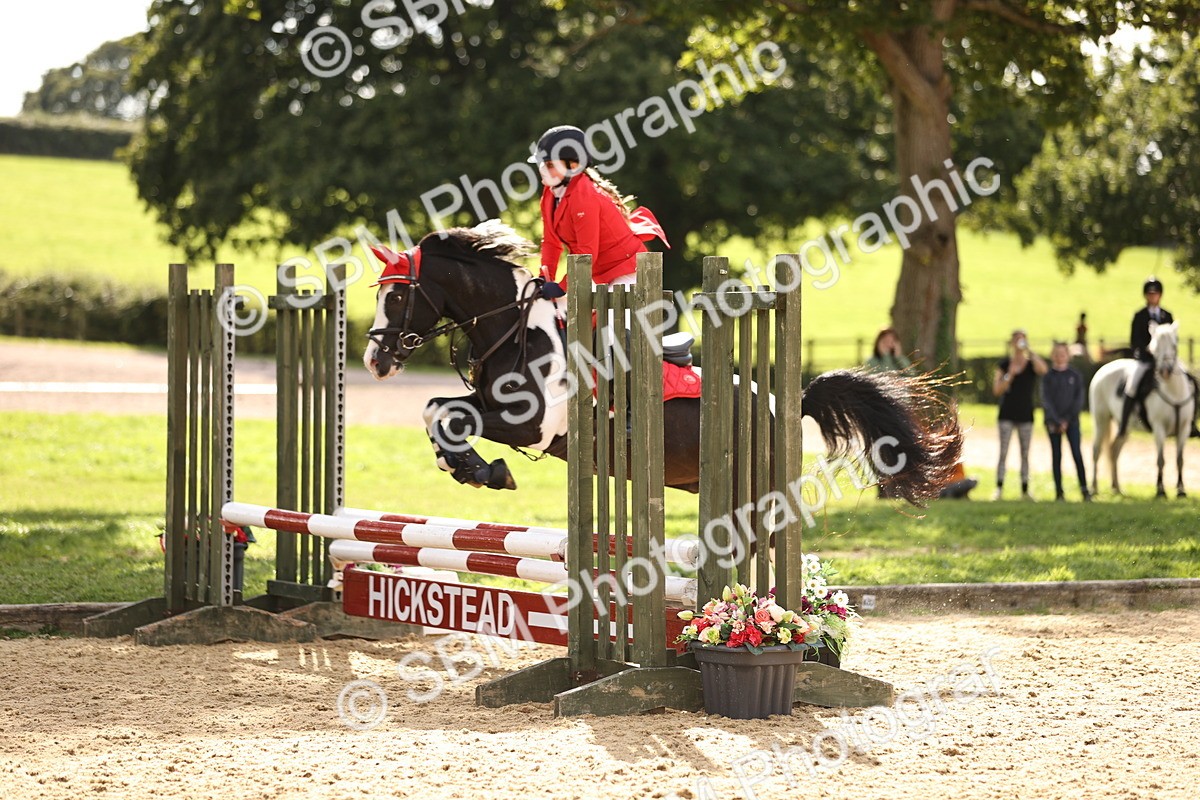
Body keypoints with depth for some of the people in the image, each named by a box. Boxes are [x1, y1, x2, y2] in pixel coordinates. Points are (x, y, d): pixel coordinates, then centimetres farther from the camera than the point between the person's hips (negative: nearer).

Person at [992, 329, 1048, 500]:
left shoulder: (1032, 364, 2)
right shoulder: (1004, 365, 2)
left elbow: (1043, 369, -22)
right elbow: (997, 390, -4)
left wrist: (1029, 350, -21)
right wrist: (1010, 374, -18)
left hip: (1026, 414, 1)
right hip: (1007, 414, -1)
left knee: (1025, 453, 5)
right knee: (1003, 452, -6)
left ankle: (1025, 490, 9)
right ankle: (999, 488, -6)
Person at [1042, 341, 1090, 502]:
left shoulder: (1075, 375, 4)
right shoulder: (1048, 377, 3)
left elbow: (1079, 399, 0)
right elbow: (1046, 400, -3)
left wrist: (1067, 419, -9)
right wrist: (1057, 421, -13)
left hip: (1071, 421, 0)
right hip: (1053, 421, 0)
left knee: (1077, 454, -9)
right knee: (1056, 455, 1)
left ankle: (1084, 489, -8)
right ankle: (1059, 491, 4)